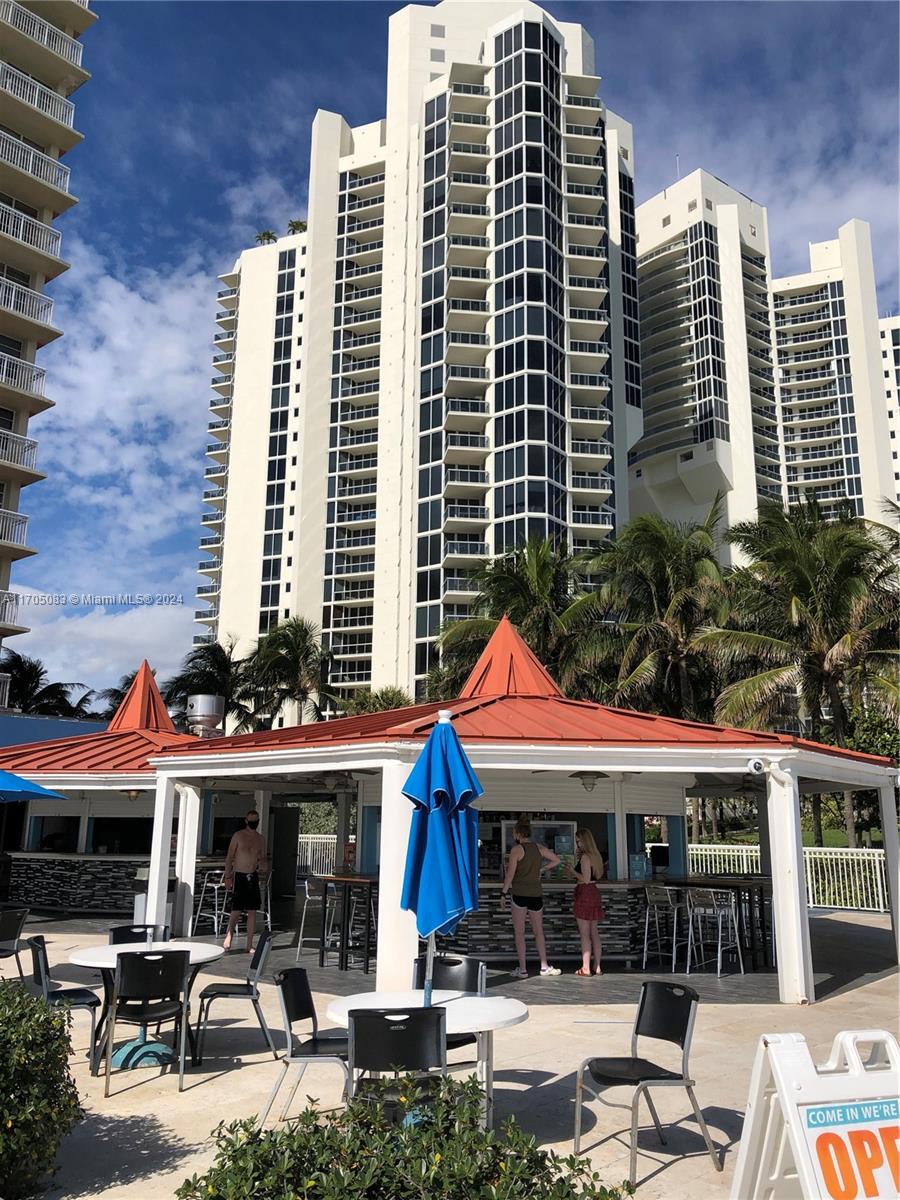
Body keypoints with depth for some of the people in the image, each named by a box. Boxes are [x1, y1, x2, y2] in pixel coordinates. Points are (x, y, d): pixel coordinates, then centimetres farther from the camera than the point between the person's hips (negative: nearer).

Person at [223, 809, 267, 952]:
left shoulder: (260, 839, 9)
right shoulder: (238, 836, -4)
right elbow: (230, 857, -3)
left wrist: (263, 864, -7)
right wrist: (227, 876, -7)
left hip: (253, 876, 4)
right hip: (239, 876, -4)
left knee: (252, 911, 3)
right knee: (236, 910, -8)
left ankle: (249, 945, 9)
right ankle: (229, 933, 18)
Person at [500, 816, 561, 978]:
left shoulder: (516, 849, -9)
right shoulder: (539, 848, 6)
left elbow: (510, 874, -11)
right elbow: (557, 860, 17)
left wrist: (504, 894, -4)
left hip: (520, 895, -5)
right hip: (536, 895, 5)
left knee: (519, 933, 4)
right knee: (538, 932, 16)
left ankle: (522, 969, 5)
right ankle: (544, 967, 18)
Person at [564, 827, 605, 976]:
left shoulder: (585, 857, -14)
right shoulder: (595, 856, 12)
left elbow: (585, 879, -19)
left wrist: (573, 872, -7)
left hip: (584, 894, -9)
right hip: (594, 893, 9)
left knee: (584, 934, -4)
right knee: (594, 932, 12)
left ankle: (586, 969, -2)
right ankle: (597, 967, 15)